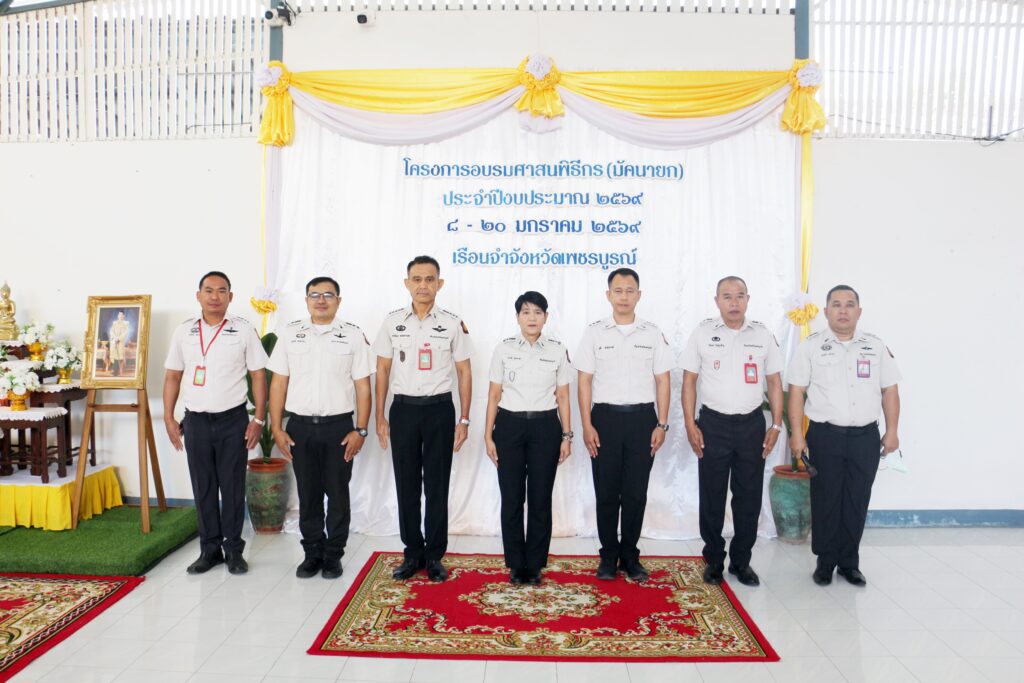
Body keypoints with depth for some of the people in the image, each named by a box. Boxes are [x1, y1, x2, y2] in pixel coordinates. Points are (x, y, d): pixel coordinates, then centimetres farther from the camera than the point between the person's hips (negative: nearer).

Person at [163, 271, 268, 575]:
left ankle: (233, 549, 17)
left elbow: (258, 375, -2)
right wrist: (168, 417, 4)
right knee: (203, 488, 10)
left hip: (233, 419, -2)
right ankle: (210, 549, 23)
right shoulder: (184, 331, 5)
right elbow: (172, 376, 10)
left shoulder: (243, 330, -3)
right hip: (196, 421, 3)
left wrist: (259, 419, -7)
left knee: (233, 487, 4)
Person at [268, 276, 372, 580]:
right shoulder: (291, 334, 6)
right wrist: (277, 428, 1)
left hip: (339, 426, -2)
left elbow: (363, 386, -1)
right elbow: (278, 383, 6)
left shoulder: (353, 336, 0)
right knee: (308, 494, 10)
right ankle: (312, 553, 24)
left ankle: (333, 555, 20)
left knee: (337, 494, 6)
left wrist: (360, 430, -7)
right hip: (300, 427, 2)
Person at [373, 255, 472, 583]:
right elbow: (382, 371, 6)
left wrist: (464, 420, -2)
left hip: (439, 410, -1)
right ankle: (413, 553, 23)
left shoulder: (453, 323, -1)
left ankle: (434, 555, 19)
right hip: (403, 409, 2)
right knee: (406, 485, 8)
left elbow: (464, 373, 2)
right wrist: (379, 416, 1)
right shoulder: (392, 321, 3)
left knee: (437, 486, 5)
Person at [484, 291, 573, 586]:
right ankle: (516, 564, 20)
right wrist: (488, 435, -1)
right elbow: (494, 395, 2)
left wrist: (566, 435, 2)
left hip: (545, 427, 1)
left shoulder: (558, 351, 3)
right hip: (510, 425, 0)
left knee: (541, 498, 5)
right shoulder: (503, 349, 0)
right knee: (512, 498, 5)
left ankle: (535, 564, 20)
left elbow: (563, 396, 5)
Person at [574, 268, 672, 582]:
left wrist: (662, 424, -1)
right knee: (606, 492, 5)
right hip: (605, 417, -1)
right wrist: (586, 425, -6)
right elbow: (584, 381, 1)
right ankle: (609, 556, 19)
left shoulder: (653, 334, 5)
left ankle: (630, 556, 20)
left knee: (635, 493, 6)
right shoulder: (594, 332, 2)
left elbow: (662, 381, 6)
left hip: (642, 418, 1)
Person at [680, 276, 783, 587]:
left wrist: (776, 425, 1)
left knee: (749, 496, 8)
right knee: (711, 496, 6)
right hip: (713, 423, -1)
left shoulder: (763, 335, 5)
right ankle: (714, 560, 21)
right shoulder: (702, 333, 0)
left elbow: (774, 381, 8)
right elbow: (689, 381, 0)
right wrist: (690, 425, -7)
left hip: (751, 424, 2)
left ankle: (741, 561, 23)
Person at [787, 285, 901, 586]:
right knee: (825, 501, 5)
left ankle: (849, 562, 23)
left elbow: (890, 391, 10)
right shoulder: (811, 346, 0)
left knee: (857, 502, 9)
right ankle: (825, 561, 19)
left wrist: (891, 431, 5)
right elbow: (796, 391, -2)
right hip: (825, 436, -2)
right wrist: (797, 434, -6)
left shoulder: (876, 346, 7)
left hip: (865, 437, 2)